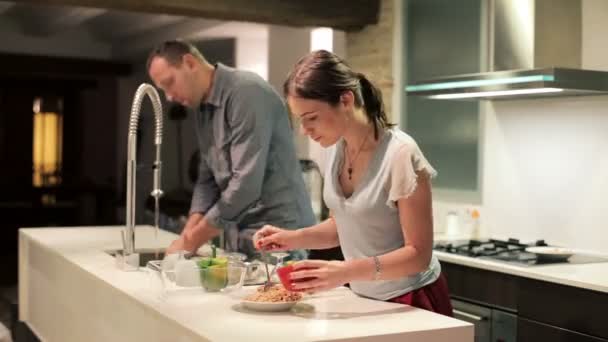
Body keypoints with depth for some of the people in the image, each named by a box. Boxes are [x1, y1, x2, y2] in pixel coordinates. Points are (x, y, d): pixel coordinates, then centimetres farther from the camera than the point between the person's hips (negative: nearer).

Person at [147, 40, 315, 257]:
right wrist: (187, 236, -2)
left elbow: (246, 183, -24)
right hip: (240, 239, 8)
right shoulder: (203, 109, 11)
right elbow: (208, 179, 13)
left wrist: (192, 241, -17)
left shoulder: (247, 93, -18)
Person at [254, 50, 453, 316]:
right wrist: (295, 238, -8)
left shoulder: (401, 155, -24)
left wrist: (348, 271, -34)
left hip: (410, 301, -6)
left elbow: (418, 254, -22)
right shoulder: (334, 149, -4)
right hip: (365, 300, 6)